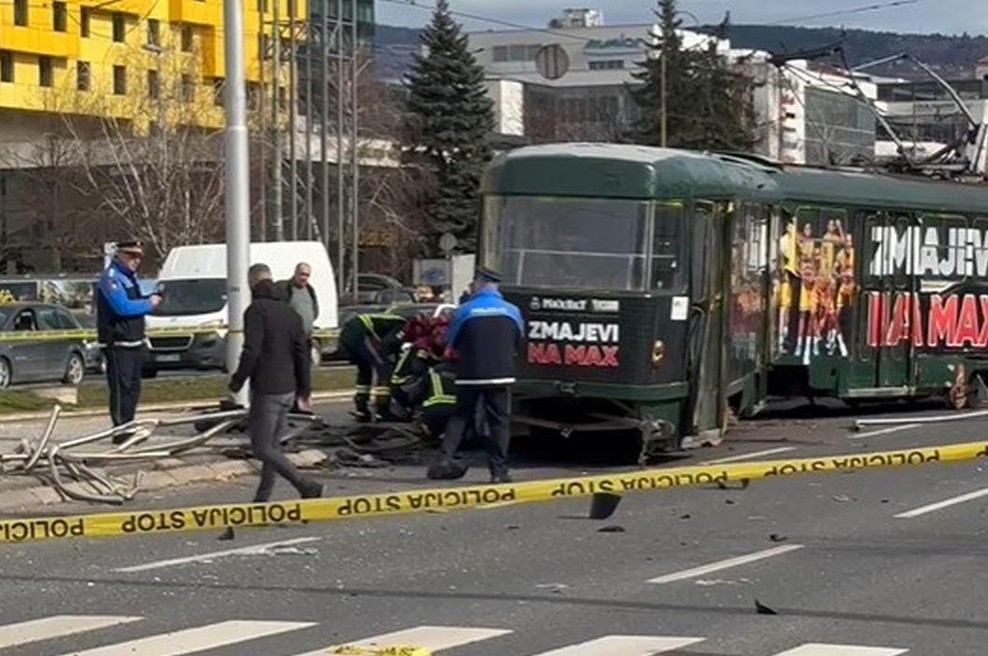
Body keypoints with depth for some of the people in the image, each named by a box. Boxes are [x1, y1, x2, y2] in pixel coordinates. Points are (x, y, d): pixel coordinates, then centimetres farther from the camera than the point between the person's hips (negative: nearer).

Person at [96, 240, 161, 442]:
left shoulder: (130, 276, 18)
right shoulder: (110, 277, -14)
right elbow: (123, 307, -26)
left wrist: (151, 299, 7)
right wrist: (148, 304, -15)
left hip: (135, 342, 10)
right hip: (117, 343, -10)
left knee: (133, 388, 13)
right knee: (121, 388, -10)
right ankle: (121, 431, -9)